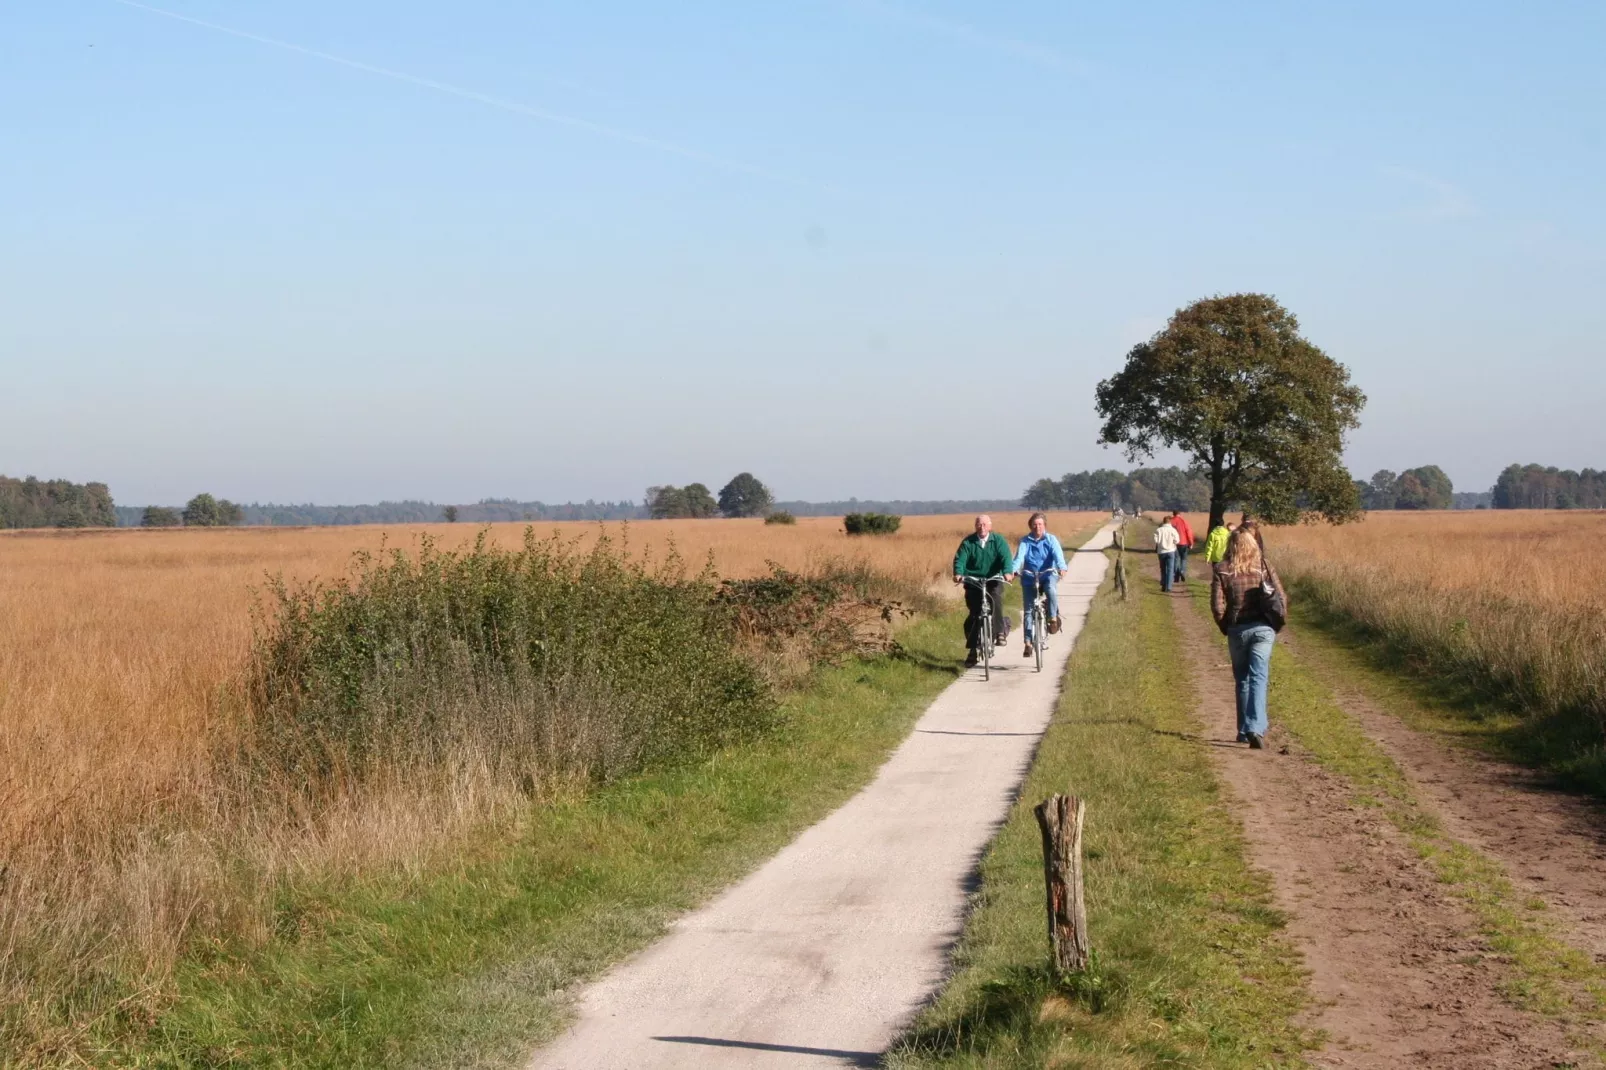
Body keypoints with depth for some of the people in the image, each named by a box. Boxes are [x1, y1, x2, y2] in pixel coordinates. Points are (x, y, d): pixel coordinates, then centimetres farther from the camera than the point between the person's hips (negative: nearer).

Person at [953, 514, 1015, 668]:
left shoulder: (998, 540, -2)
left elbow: (1006, 557, -15)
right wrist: (958, 573, -33)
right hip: (973, 580, 1)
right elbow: (960, 559, -13)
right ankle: (972, 650, 9)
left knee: (996, 598, -32)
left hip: (994, 580, -1)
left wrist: (1008, 572, -35)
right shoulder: (968, 542, -1)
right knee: (974, 615, -1)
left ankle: (1000, 632, -20)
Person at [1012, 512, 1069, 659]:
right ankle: (1028, 643, 3)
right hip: (1029, 578, 2)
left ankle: (1053, 618, -17)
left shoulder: (1051, 540, 0)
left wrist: (1062, 568, -36)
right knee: (1028, 610, -2)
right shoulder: (1025, 542, 2)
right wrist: (1013, 570, -33)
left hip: (1048, 575, -2)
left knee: (1051, 590, -36)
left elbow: (1058, 555, -15)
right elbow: (1019, 557, -12)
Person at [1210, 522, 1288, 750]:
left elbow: (1217, 606, -8)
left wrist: (1225, 627, 8)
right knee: (1258, 679, -5)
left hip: (1237, 630, 0)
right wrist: (1278, 624, 13)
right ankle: (1256, 729, -21)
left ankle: (1245, 731, 19)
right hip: (1263, 628, 0)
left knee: (1242, 680, 15)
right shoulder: (1264, 566, 0)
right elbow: (1282, 597, 0)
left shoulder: (1222, 570, -4)